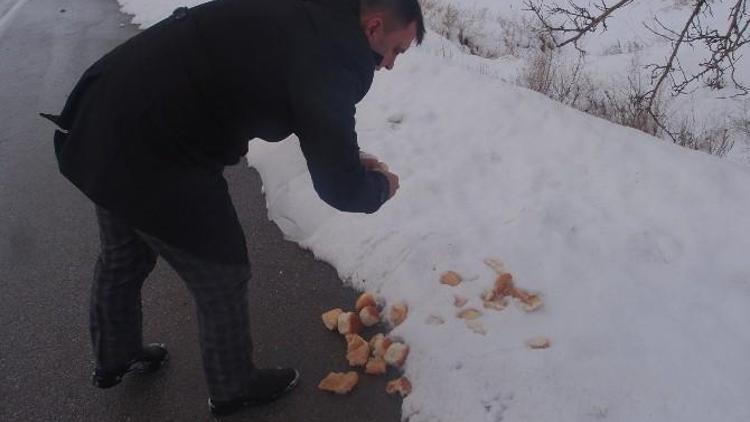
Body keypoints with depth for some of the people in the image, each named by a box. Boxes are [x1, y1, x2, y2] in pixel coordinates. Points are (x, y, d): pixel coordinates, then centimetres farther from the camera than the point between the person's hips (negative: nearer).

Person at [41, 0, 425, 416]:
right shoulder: (325, 55, -21)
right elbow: (340, 189, -21)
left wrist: (348, 158, 17)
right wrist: (380, 186, 3)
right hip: (149, 156, -10)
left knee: (123, 257, 29)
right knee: (222, 277, 10)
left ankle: (114, 358, 54)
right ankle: (233, 387, 35)